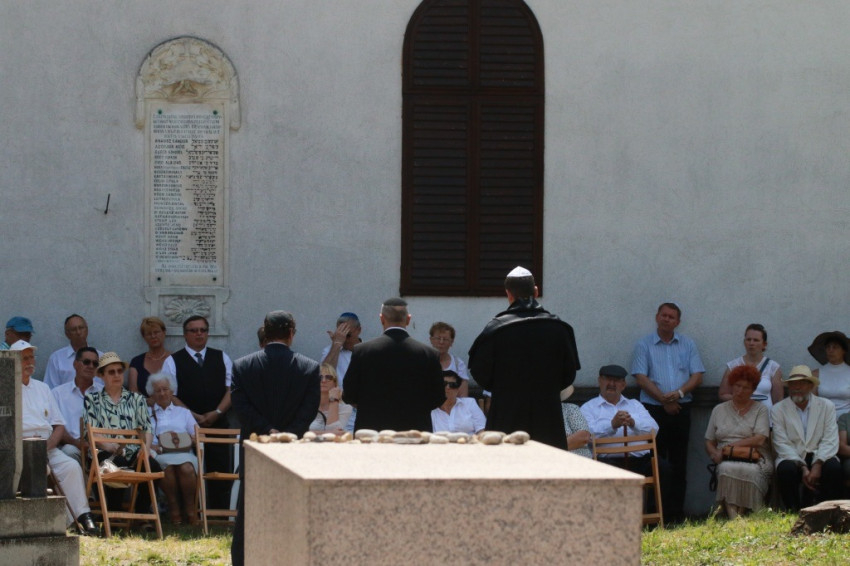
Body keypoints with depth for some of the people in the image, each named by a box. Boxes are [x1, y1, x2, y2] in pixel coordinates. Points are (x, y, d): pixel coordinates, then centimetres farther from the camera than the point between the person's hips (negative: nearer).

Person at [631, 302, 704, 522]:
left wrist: (679, 392, -12)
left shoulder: (687, 345, 13)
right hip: (654, 409, -2)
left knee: (679, 463, 2)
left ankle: (676, 511, 5)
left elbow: (697, 376, 6)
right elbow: (641, 378, -3)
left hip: (681, 409, 2)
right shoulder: (644, 345, 5)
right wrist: (663, 399, -13)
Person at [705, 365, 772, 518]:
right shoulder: (719, 410, 22)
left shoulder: (760, 409, 12)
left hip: (754, 461, -2)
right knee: (726, 469, -35)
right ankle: (733, 517, -44)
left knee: (749, 471, -38)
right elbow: (709, 442, 19)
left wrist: (728, 447, -8)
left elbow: (760, 439, -4)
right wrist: (716, 454, -6)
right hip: (727, 461, 2)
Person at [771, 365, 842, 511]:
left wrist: (817, 465, -20)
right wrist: (803, 468, -18)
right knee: (786, 470, -34)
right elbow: (782, 444, -3)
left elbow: (830, 441, -1)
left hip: (820, 457, 1)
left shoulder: (826, 407, 9)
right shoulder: (778, 410, 7)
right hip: (792, 458, -1)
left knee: (834, 468, -32)